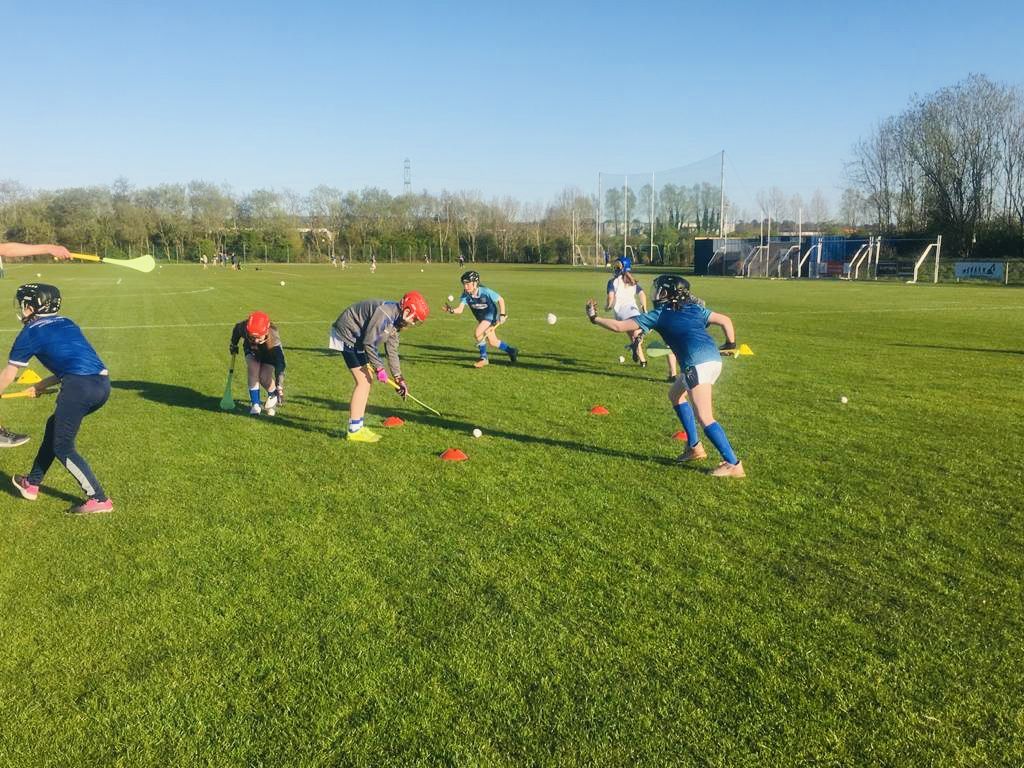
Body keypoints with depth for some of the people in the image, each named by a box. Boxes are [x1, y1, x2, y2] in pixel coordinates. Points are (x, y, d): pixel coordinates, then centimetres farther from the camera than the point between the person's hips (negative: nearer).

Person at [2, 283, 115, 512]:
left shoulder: (30, 333, 6)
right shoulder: (65, 324, 24)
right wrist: (41, 385, 44)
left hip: (80, 387, -8)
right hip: (103, 383, 8)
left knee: (62, 448, 6)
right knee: (53, 425, 26)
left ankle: (99, 499, 2)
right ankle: (32, 484, 39)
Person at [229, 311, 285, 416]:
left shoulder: (274, 339, -43)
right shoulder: (243, 328, -37)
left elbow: (280, 364, -46)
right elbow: (236, 329, -9)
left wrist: (279, 388, -52)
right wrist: (233, 344, 6)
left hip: (270, 354, -2)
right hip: (251, 350, 2)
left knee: (265, 378, -18)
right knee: (253, 370, -24)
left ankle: (273, 397, 16)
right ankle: (255, 404, -13)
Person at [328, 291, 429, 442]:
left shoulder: (395, 320, 5)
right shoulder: (384, 313, -27)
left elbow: (392, 351, 11)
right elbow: (369, 343, -25)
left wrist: (398, 378, 7)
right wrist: (379, 367, -16)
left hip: (357, 338, 10)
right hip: (346, 335, -10)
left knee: (367, 380, 10)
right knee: (363, 381, -11)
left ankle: (357, 427, 17)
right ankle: (354, 430, -7)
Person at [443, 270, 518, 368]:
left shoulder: (485, 292, -28)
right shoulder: (465, 295, -16)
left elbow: (500, 300, -15)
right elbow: (460, 309, -24)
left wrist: (502, 314, -20)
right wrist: (451, 310, -45)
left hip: (491, 315, -7)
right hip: (481, 318, 7)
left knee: (477, 333, -26)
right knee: (493, 342, 16)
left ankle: (483, 358, -8)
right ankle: (512, 351, 39)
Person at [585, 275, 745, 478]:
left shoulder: (658, 314, 8)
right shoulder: (694, 308, 23)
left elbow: (619, 326, 8)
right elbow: (725, 320, 17)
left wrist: (594, 318, 21)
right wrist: (730, 345, 29)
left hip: (698, 364, -8)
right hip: (715, 360, 8)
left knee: (704, 417, -8)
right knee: (675, 395, 26)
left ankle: (733, 464, -13)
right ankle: (694, 447, 27)